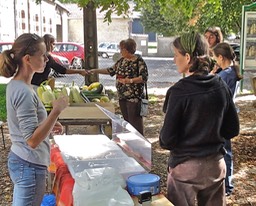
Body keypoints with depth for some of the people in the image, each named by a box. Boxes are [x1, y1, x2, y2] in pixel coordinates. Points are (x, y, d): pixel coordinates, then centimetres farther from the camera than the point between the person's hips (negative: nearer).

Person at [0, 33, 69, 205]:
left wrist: (49, 126, 8)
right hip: (30, 166, -9)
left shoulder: (16, 85, 5)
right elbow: (33, 140, -26)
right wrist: (56, 111, -26)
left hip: (20, 160, 9)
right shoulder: (24, 92, -24)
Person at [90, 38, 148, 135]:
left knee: (135, 122, -5)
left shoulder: (139, 61, -10)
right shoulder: (122, 60, 12)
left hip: (134, 97, -7)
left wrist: (131, 80, -27)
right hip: (122, 96, 8)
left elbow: (144, 77, -15)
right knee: (126, 121, 13)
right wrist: (96, 71, 18)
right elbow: (111, 70, 21)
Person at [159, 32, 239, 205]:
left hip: (185, 167, -5)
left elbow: (167, 139, -16)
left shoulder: (179, 91, -19)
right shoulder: (221, 86, -4)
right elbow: (233, 130, 3)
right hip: (216, 165, 5)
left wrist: (164, 140, 5)